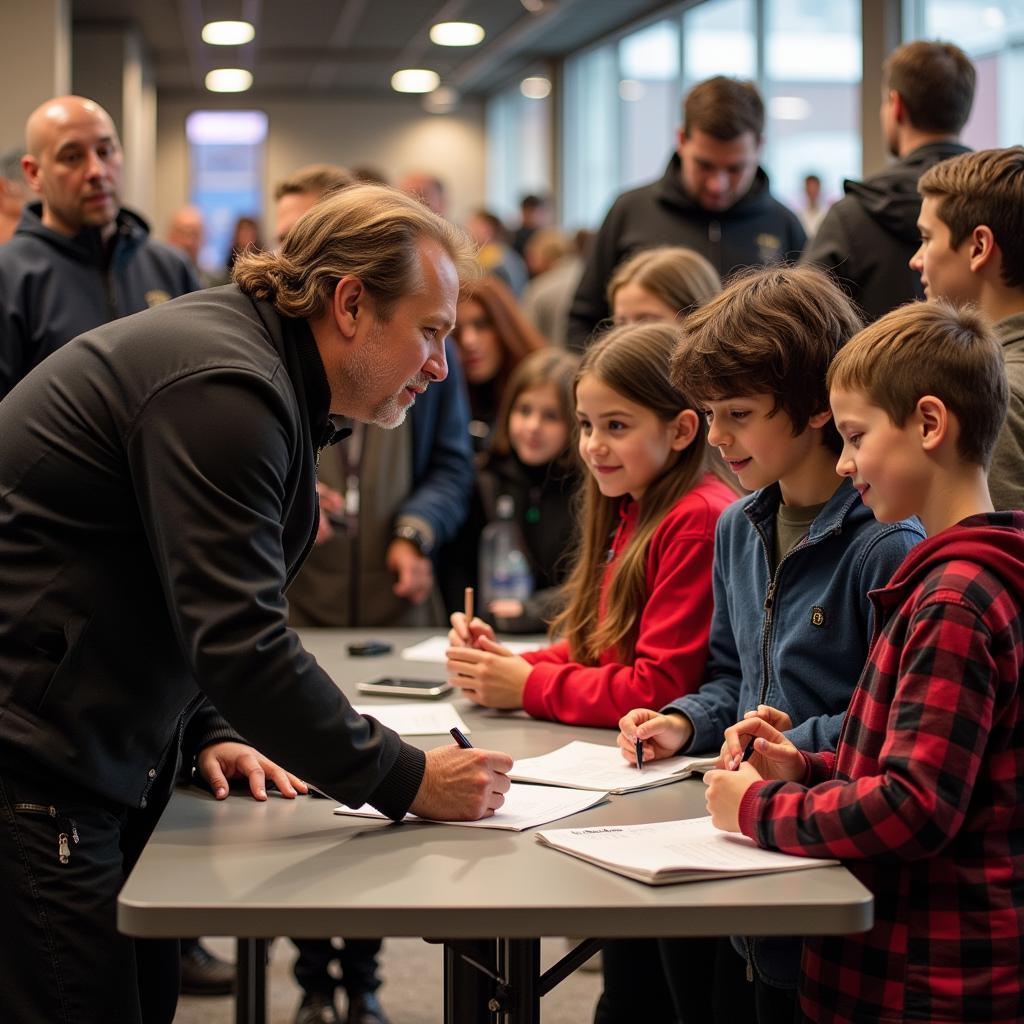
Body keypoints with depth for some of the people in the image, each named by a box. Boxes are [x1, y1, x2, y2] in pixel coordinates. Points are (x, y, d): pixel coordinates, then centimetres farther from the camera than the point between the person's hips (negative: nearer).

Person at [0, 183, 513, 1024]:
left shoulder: (256, 365, 14)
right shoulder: (227, 388, -20)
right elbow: (240, 640, -25)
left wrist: (206, 729, 9)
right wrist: (407, 781, -19)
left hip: (97, 757, 11)